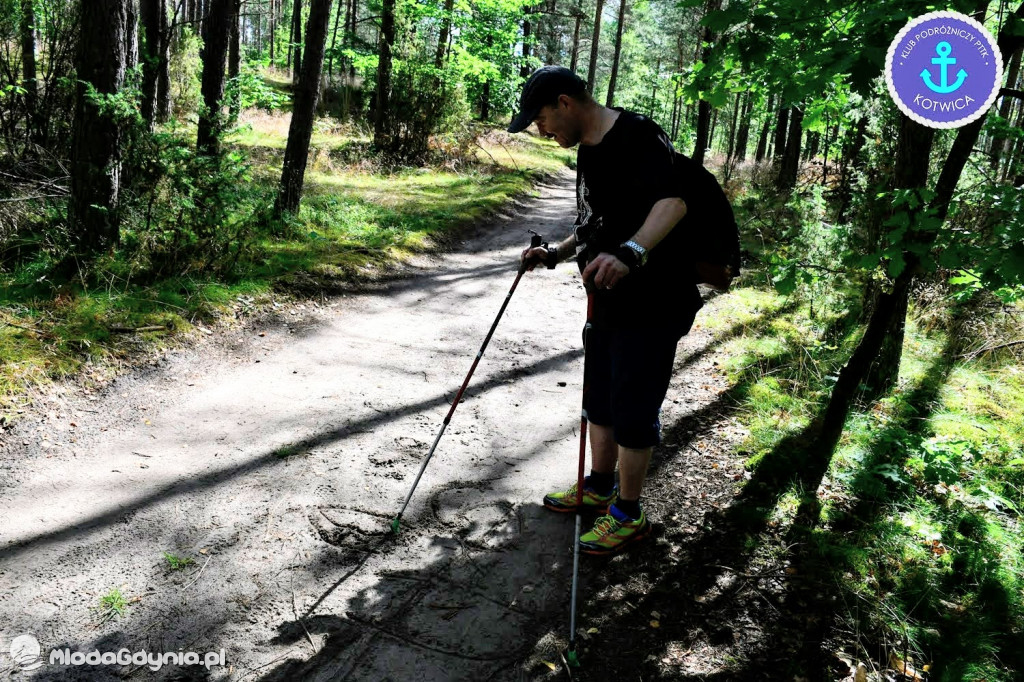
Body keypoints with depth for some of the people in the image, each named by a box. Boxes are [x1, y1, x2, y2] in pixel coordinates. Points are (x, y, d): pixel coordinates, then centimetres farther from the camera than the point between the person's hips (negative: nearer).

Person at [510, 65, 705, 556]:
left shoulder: (637, 137, -18)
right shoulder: (588, 149, 12)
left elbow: (675, 199, -36)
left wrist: (629, 253, -51)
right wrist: (556, 254, 12)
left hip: (650, 305, -10)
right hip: (607, 301, 10)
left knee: (633, 412, 0)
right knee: (600, 400, 20)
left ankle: (628, 514, 18)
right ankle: (598, 488, 39)